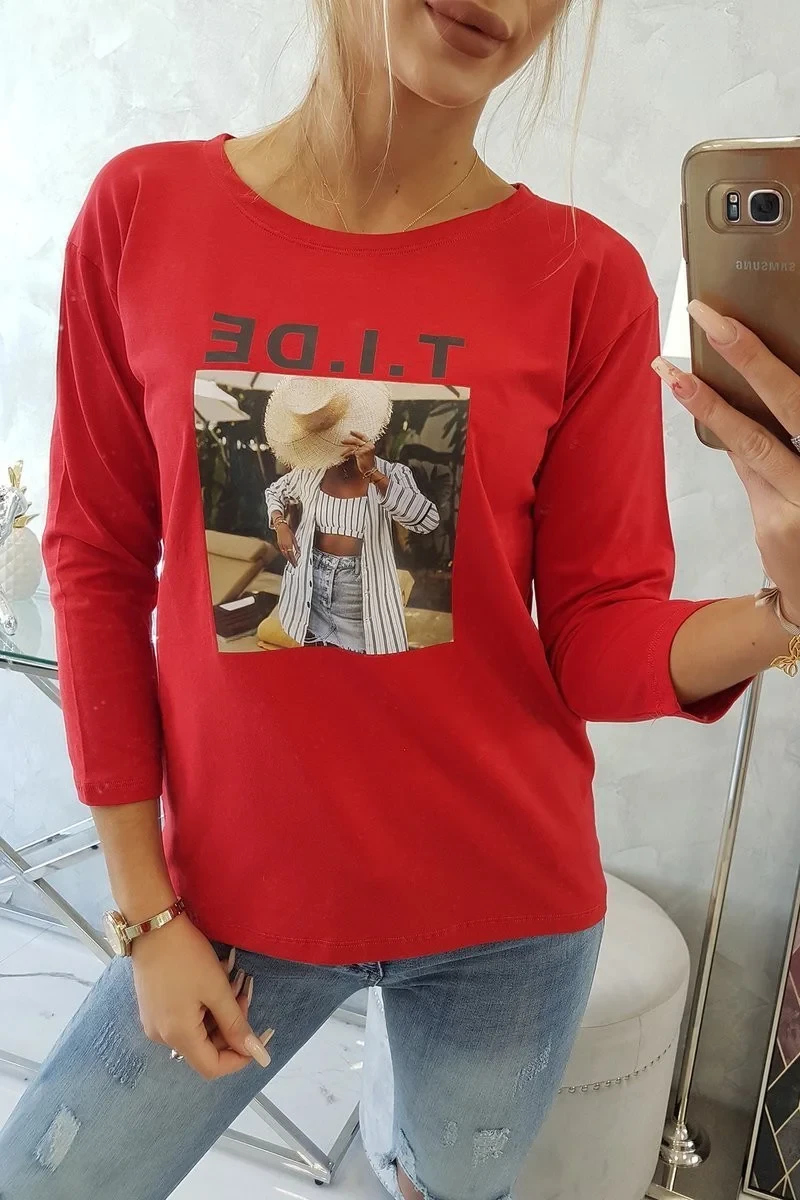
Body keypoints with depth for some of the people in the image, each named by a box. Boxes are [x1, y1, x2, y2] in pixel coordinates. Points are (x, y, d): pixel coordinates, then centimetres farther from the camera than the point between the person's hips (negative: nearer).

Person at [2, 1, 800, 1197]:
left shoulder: (586, 277, -10)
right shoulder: (143, 208, -6)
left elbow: (602, 641, -7)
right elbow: (97, 566, -3)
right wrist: (145, 911, -1)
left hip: (506, 908, 0)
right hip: (235, 895, 1)